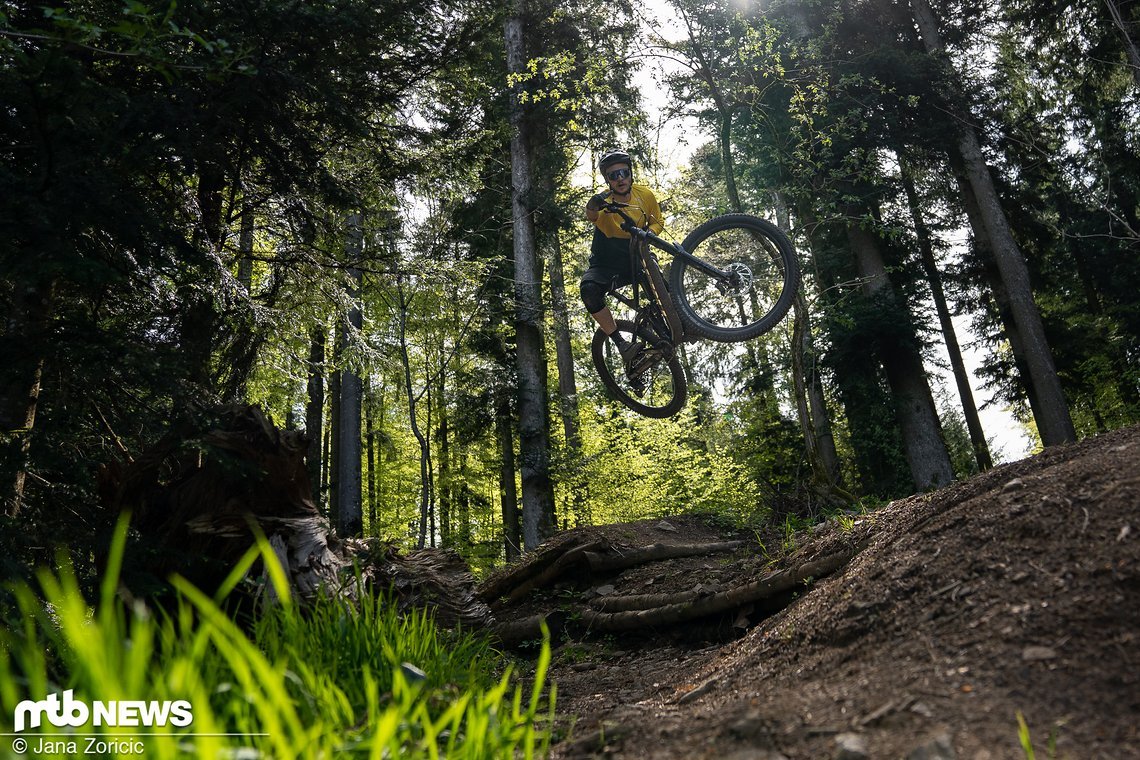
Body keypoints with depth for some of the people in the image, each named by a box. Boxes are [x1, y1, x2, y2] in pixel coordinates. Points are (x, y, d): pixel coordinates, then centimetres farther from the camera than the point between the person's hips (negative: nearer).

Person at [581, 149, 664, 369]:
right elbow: (592, 216, -42)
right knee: (589, 289, -33)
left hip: (636, 260, 2)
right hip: (606, 265, -2)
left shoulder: (645, 195, -9)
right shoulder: (605, 202, -18)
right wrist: (593, 206, -67)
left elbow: (657, 222, 6)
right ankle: (621, 344, -23)